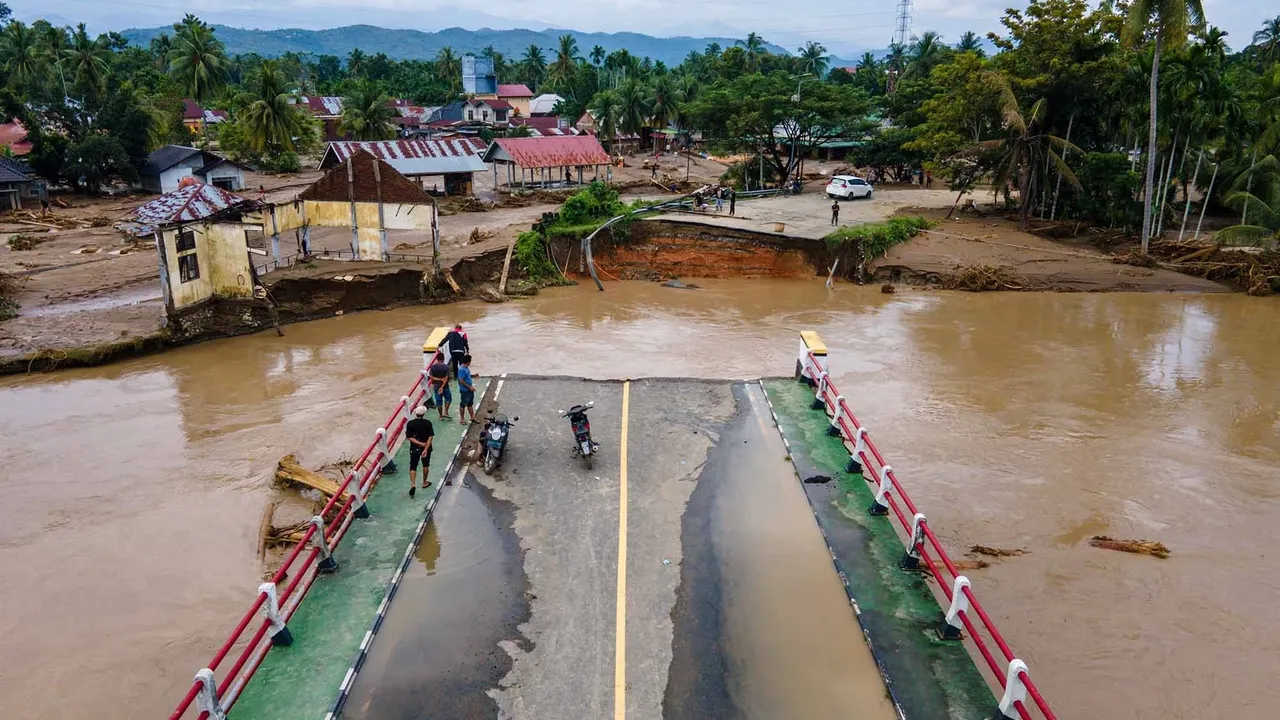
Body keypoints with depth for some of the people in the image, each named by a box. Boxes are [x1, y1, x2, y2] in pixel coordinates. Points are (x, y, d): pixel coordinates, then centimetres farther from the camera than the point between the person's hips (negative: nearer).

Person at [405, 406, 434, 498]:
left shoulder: (410, 423, -10)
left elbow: (410, 437, -13)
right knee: (425, 465, 21)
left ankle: (413, 484, -14)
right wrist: (426, 449, -19)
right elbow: (430, 437, -17)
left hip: (414, 448, -1)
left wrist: (420, 444, -15)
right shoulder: (428, 423, -11)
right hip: (426, 448, 1)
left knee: (413, 467, 5)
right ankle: (425, 482, 35)